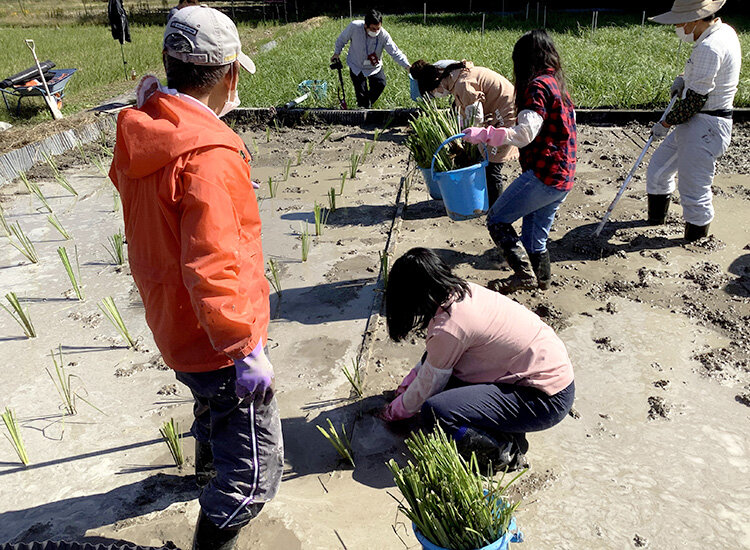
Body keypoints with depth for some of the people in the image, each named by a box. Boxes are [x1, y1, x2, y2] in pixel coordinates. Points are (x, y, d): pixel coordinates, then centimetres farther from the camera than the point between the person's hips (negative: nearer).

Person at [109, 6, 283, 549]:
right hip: (215, 338, -10)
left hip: (170, 320, 10)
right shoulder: (208, 156, -30)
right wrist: (245, 350, -26)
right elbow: (212, 269, -33)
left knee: (213, 399, 38)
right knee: (255, 472, 6)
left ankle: (211, 466, 67)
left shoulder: (138, 132, -1)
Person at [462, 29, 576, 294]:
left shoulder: (538, 86, -13)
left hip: (544, 175, -10)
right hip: (564, 177, 10)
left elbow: (525, 133, -23)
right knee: (536, 232, 19)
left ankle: (524, 274, -5)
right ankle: (541, 277, 30)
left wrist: (484, 134, -24)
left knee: (497, 218, -2)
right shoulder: (558, 84, 17)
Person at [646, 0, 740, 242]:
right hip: (693, 124, 11)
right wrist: (683, 78, 11)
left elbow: (695, 100, -22)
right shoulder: (724, 30, 9)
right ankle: (656, 219, 39)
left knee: (694, 191, -3)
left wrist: (666, 123, -11)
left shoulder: (710, 47, -23)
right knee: (658, 168, 21)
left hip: (705, 128, -11)